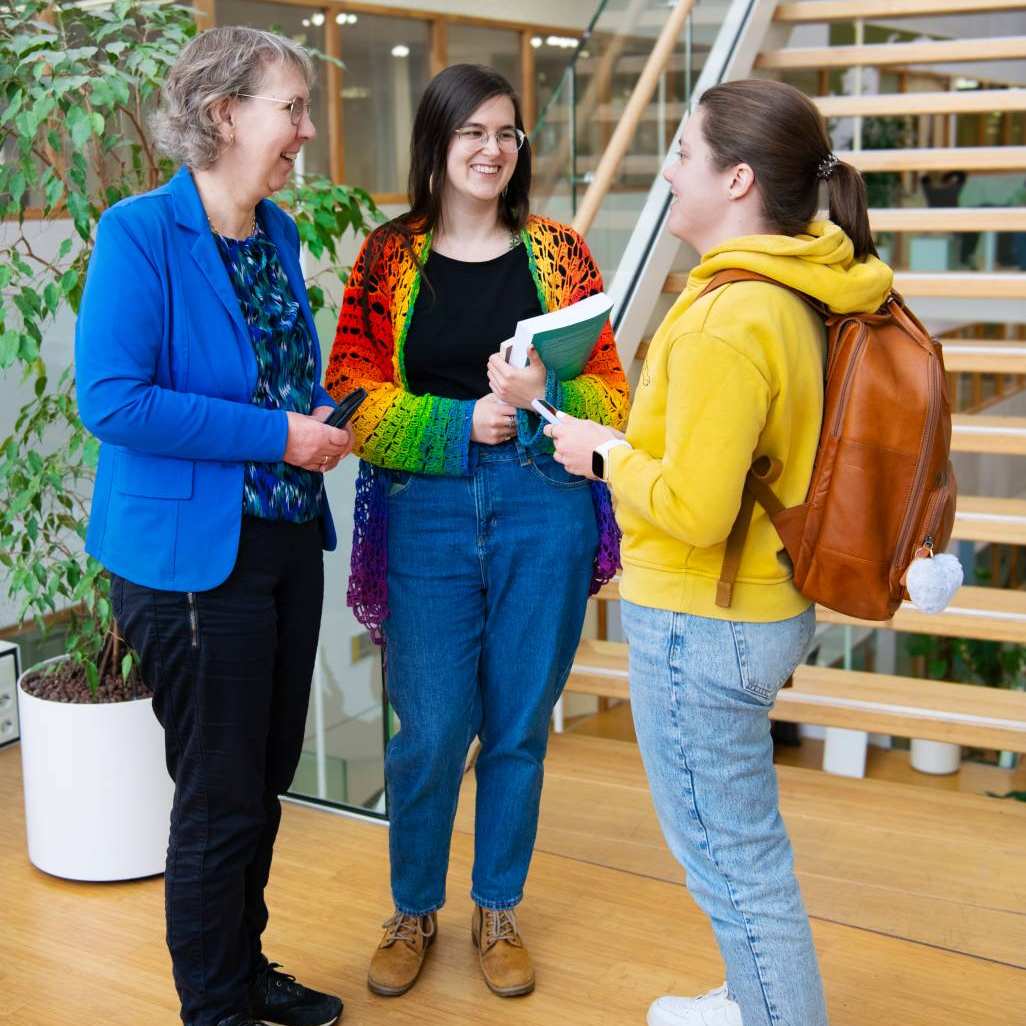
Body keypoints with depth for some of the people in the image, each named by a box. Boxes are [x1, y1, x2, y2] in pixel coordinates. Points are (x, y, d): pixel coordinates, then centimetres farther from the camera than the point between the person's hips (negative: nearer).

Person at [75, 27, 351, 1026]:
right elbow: (110, 399, -23)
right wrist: (275, 434, -21)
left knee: (265, 781, 18)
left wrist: (324, 418, 1)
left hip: (287, 543, 8)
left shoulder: (277, 232, 9)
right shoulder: (139, 233, -15)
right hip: (191, 555, -7)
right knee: (220, 796, 5)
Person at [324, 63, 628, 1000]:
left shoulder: (558, 252, 6)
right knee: (428, 731, 3)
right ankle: (414, 910, 28)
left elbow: (611, 391, 4)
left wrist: (543, 395, -17)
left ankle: (499, 910, 31)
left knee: (518, 727, 10)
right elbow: (352, 396, -1)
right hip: (425, 509, -1)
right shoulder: (389, 255, 4)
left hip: (544, 508, 1)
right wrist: (463, 422, -15)